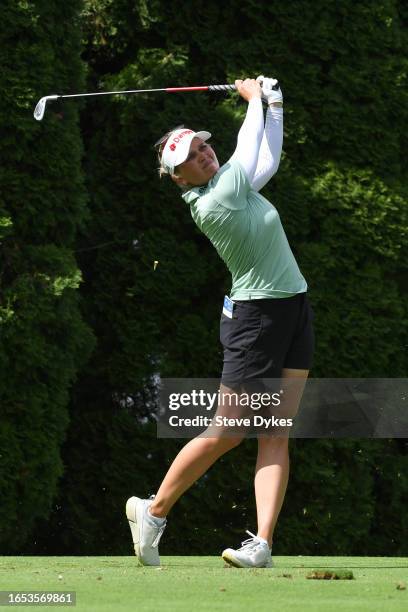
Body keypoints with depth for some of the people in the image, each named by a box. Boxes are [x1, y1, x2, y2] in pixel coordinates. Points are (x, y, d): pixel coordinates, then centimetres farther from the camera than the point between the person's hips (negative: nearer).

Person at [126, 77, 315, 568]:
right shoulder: (210, 207, -17)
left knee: (275, 436, -3)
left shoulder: (230, 179, 6)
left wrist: (274, 104, 10)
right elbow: (250, 154, -5)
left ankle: (262, 543, -9)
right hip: (255, 318, -8)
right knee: (225, 435, -2)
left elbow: (266, 158, 22)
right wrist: (255, 100, 9)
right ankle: (153, 512, 15)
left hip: (295, 312, 8)